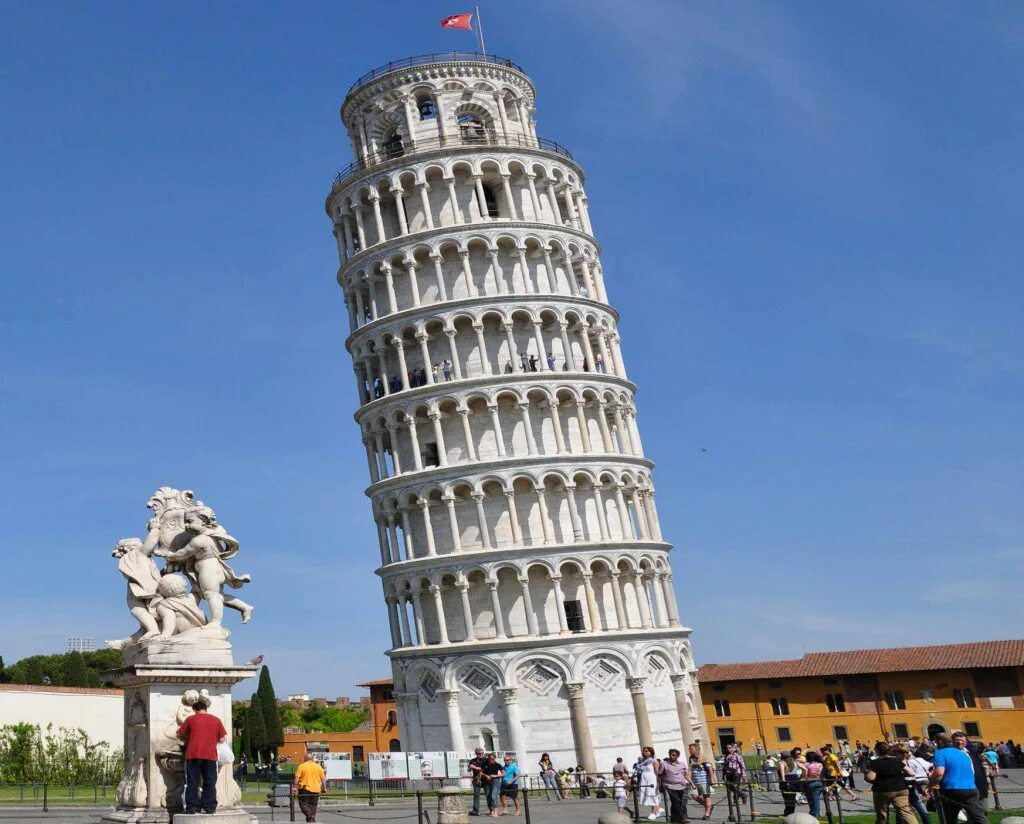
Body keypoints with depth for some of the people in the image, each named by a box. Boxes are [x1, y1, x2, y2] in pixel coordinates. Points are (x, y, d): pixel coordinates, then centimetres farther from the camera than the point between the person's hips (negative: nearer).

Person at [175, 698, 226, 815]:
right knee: (209, 783, 6)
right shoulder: (216, 720, 8)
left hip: (193, 754, -1)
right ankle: (210, 808, 4)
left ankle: (192, 807, 2)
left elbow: (180, 734, 10)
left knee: (192, 782, 4)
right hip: (210, 755, 1)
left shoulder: (190, 719, 4)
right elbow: (222, 738, 11)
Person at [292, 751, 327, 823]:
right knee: (313, 806, 13)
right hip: (316, 790, 4)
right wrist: (324, 788, 13)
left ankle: (309, 815, -19)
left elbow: (296, 778, -10)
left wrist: (295, 787, -5)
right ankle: (312, 818, 9)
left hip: (305, 789, -4)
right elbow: (323, 779, 6)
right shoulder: (318, 767, 7)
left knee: (303, 804, 3)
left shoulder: (301, 766, -4)